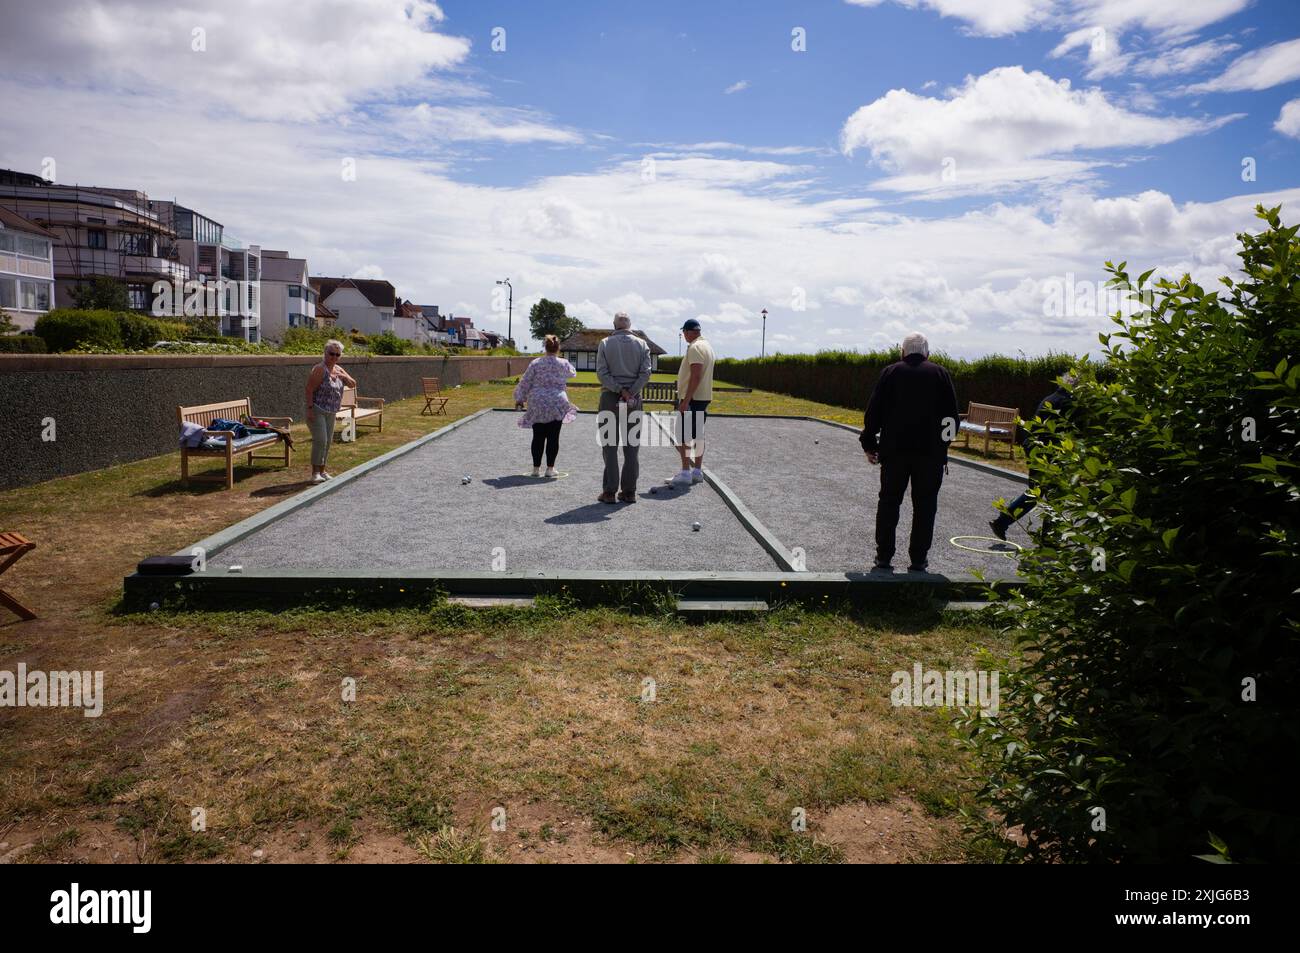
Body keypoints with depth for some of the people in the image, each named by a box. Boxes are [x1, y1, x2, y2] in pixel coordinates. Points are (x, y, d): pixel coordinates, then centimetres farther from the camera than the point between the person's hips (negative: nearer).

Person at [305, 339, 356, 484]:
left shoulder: (338, 369, 8)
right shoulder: (320, 369, -13)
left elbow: (353, 384, 10)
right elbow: (309, 389, -16)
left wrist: (344, 377, -11)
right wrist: (310, 409, -22)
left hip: (330, 412, 8)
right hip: (317, 410, -8)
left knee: (328, 441, 9)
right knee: (320, 440, -14)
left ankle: (322, 471, 18)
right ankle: (315, 473, -9)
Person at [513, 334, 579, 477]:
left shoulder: (535, 363, -2)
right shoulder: (563, 364, -2)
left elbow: (525, 382, 2)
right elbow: (572, 373, 20)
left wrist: (519, 399, 16)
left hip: (537, 405, 1)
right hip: (557, 405, -1)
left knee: (538, 437, 9)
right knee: (553, 437, 5)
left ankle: (536, 468, 13)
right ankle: (550, 468, 6)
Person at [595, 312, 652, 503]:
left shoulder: (605, 344, 3)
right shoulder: (641, 344, 6)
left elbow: (601, 372, -8)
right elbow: (646, 372, -6)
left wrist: (620, 390, -11)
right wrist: (630, 392, -10)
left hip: (610, 396, -1)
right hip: (634, 399, 1)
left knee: (610, 446, 1)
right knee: (632, 446, 6)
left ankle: (609, 491, -1)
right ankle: (629, 491, 6)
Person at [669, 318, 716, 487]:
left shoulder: (695, 348, -16)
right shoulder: (707, 345, 16)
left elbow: (696, 376, -24)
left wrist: (686, 400, -24)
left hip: (692, 398, -10)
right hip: (704, 397, 10)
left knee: (682, 435, -7)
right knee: (698, 435, 13)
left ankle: (685, 473, -9)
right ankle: (697, 471, 18)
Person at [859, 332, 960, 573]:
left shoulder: (890, 372, 4)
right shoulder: (941, 374, 4)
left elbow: (873, 412, 3)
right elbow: (951, 415, 5)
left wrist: (869, 444, 9)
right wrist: (943, 444, 14)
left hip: (894, 449, 0)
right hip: (931, 452, 0)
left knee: (888, 502, 9)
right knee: (925, 506, 7)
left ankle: (884, 557, 11)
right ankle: (918, 560, 9)